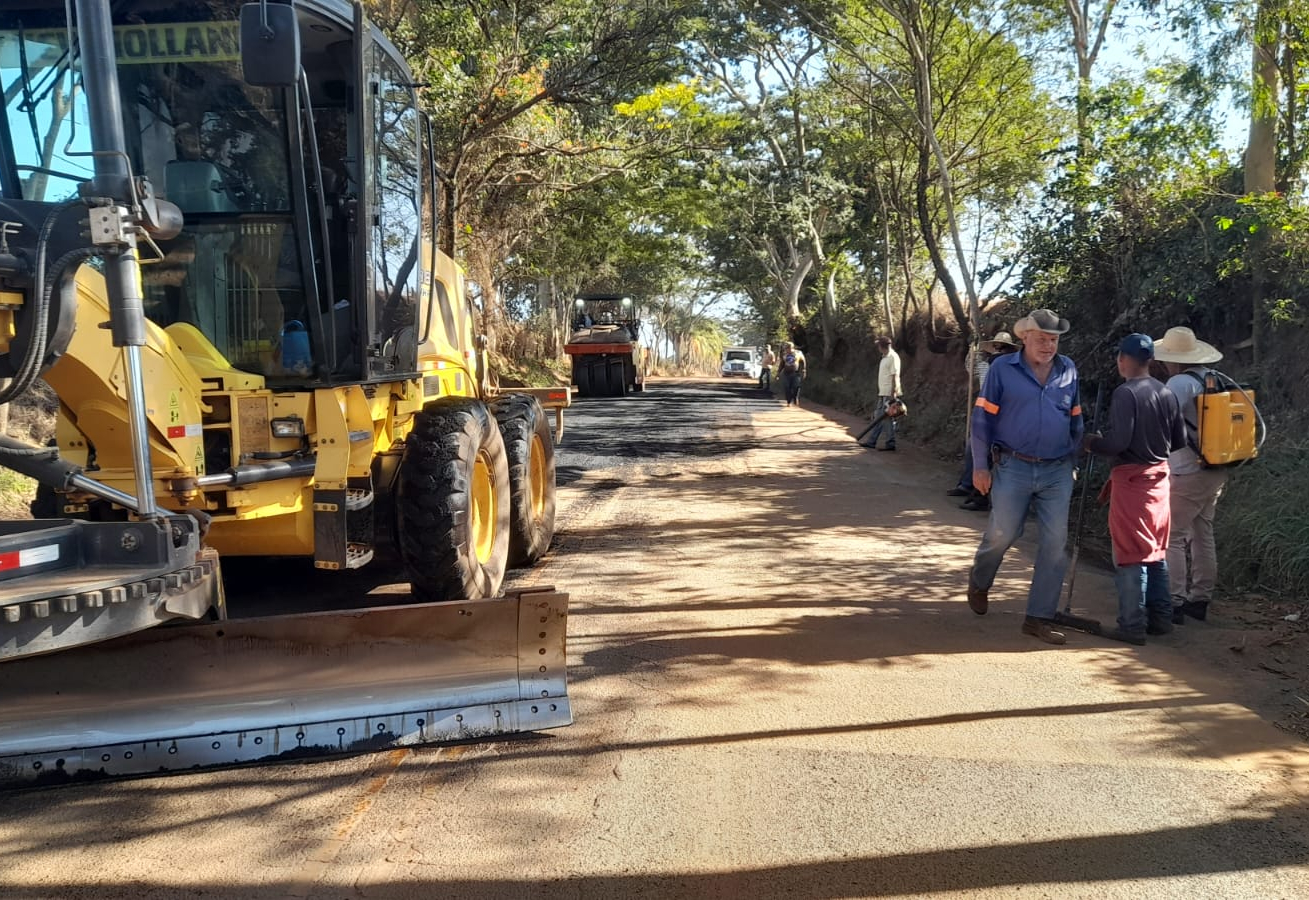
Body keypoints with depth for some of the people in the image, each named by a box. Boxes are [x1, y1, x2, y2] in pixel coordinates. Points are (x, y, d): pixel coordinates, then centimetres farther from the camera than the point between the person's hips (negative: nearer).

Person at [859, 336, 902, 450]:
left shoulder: (893, 357, -13)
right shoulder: (885, 357, 17)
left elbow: (895, 376, -18)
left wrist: (893, 394, -22)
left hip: (889, 394, -10)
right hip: (883, 394, 10)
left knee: (888, 418, -5)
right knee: (878, 417, 12)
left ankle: (890, 443, 0)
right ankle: (871, 441, 18)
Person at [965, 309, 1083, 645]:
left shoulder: (1068, 371, 8)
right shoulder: (1003, 368, -3)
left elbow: (1075, 421, 17)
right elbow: (983, 418, -2)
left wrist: (1073, 461, 16)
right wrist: (980, 466, -5)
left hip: (1058, 473, 3)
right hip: (1013, 468, -3)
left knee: (1055, 544, 1)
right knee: (1002, 534, 2)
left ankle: (1039, 617, 10)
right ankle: (979, 582, 35)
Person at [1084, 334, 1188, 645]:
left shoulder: (1125, 393, -14)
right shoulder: (1168, 394, 7)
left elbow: (1118, 442, -21)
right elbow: (1180, 441, 11)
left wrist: (1090, 443, -3)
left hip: (1131, 478, -7)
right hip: (1159, 476, 7)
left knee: (1131, 554, -2)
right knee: (1156, 551, 16)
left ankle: (1132, 625, 0)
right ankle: (1160, 617, 21)